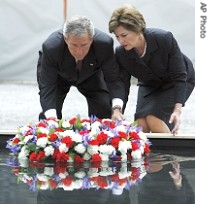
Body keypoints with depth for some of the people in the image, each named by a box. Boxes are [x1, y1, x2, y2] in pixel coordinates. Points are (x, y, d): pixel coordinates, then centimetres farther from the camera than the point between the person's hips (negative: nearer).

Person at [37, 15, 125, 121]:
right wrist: (51, 117, -55)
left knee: (104, 111, -10)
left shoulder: (105, 44, -38)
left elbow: (113, 78, -30)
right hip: (58, 76, -2)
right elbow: (47, 87, -39)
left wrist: (116, 109, -48)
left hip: (91, 74, 2)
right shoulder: (51, 47, -42)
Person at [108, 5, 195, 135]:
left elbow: (179, 76, -29)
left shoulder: (164, 39, -34)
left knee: (154, 118, -24)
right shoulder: (121, 53, -23)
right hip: (150, 85, 4)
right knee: (141, 123, -17)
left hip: (178, 82, -4)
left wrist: (177, 109, -38)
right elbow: (122, 88, -15)